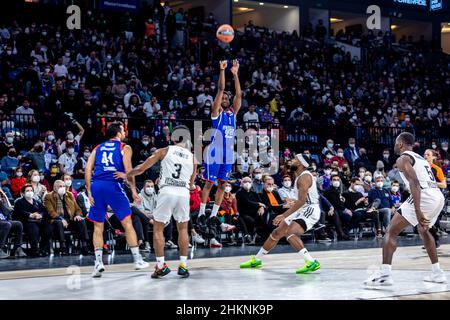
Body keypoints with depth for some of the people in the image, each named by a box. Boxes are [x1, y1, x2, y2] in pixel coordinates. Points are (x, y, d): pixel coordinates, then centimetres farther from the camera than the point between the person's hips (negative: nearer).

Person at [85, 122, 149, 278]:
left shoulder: (98, 148, 21)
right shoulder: (124, 148, 11)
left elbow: (88, 169, 10)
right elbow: (128, 170, -3)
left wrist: (89, 192, 9)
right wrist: (133, 190, 1)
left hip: (96, 186, 3)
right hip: (113, 185, -3)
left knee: (98, 226, 11)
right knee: (127, 222, 7)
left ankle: (98, 262, 0)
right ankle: (137, 260, 10)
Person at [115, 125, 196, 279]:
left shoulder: (165, 151, 8)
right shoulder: (192, 157, 14)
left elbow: (141, 168, 9)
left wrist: (127, 175, 25)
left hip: (167, 192, -2)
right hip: (184, 193, 2)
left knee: (158, 229, 11)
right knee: (183, 229, 20)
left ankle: (161, 265, 4)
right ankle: (183, 265, 15)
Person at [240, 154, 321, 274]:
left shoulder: (304, 177, -17)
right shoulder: (299, 176, 14)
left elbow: (302, 201, -26)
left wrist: (284, 216, -28)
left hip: (310, 210, -10)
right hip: (302, 210, 10)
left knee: (289, 233, -30)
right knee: (277, 233, 14)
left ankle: (311, 262, -32)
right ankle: (256, 260, 28)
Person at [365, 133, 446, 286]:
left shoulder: (403, 158, 2)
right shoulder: (421, 158, 29)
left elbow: (414, 182, -14)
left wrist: (417, 211, -22)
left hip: (424, 197, -8)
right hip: (439, 197, 8)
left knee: (391, 231, -3)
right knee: (423, 230, 34)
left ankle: (384, 274, -16)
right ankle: (437, 273, 33)